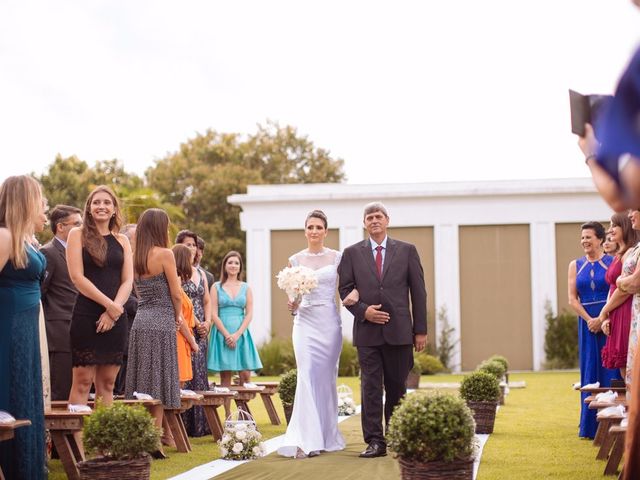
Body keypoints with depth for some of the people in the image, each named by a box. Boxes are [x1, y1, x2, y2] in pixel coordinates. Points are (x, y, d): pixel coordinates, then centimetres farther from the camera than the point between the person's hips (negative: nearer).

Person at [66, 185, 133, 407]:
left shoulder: (122, 241, 14)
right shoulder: (78, 234, 3)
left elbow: (128, 281, 7)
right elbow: (77, 277, -6)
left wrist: (115, 309, -10)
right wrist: (108, 304, -12)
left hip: (115, 317, 4)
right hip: (86, 316, -4)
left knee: (107, 383, 5)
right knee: (83, 381, -8)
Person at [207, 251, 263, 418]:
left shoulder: (246, 288, 11)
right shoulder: (216, 287, 5)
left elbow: (249, 314, 4)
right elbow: (214, 314, -1)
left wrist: (237, 334, -9)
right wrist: (227, 335, -12)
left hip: (241, 333, 2)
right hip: (222, 334, -2)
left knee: (245, 375, -6)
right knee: (225, 377, -2)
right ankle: (228, 415, 0)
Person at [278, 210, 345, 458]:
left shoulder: (337, 258, 4)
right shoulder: (295, 260, 7)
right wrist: (292, 305, -11)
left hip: (330, 322, 0)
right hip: (305, 322, 0)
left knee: (327, 378, 6)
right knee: (307, 377, -9)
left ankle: (327, 435, 18)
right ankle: (307, 440, -13)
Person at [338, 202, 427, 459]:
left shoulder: (407, 251, 7)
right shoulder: (352, 253, 7)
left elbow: (418, 291, 5)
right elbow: (345, 289, 6)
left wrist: (420, 330, 0)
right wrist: (363, 311, -12)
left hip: (399, 331, 0)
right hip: (367, 331, 0)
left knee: (397, 387, 8)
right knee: (370, 387, -4)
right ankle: (375, 441, -3)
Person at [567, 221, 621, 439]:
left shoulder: (612, 262, 0)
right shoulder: (575, 266, 11)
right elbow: (572, 299, 5)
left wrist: (602, 319, -16)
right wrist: (589, 319, -9)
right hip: (587, 324, 3)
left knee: (611, 370, -4)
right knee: (590, 372, 5)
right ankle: (591, 426, 9)